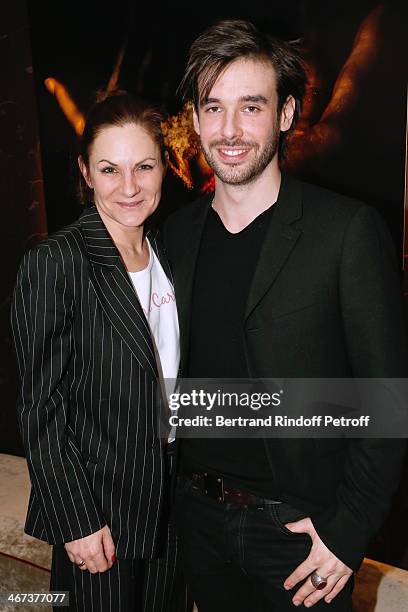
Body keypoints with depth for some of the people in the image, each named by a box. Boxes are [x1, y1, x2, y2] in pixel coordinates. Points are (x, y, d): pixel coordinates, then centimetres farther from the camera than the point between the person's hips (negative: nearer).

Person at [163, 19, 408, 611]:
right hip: (199, 515, 5)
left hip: (300, 523, -4)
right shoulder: (177, 233, -1)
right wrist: (174, 484, 7)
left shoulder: (349, 229, -16)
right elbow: (172, 370, 7)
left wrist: (349, 529, -13)